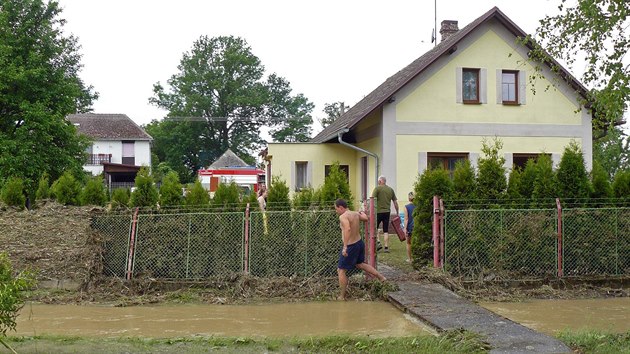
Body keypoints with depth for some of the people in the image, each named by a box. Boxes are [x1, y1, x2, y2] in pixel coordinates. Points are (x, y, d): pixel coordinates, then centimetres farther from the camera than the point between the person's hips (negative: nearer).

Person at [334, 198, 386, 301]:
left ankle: (342, 297, 12)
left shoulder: (343, 217, -21)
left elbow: (347, 229, -38)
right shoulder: (355, 214, 3)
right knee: (360, 264, 32)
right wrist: (362, 213, 45)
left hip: (350, 246, -8)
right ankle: (381, 277, 34)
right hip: (359, 242, 8)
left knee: (341, 270, 6)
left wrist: (345, 247, -41)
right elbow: (366, 218, 22)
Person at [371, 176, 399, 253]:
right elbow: (395, 202, 12)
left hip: (378, 212, -4)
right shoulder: (391, 189, 9)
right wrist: (397, 212, 21)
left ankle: (378, 242, -6)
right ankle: (386, 247, 6)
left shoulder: (377, 188, -6)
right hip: (387, 212, 4)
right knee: (386, 231, 8)